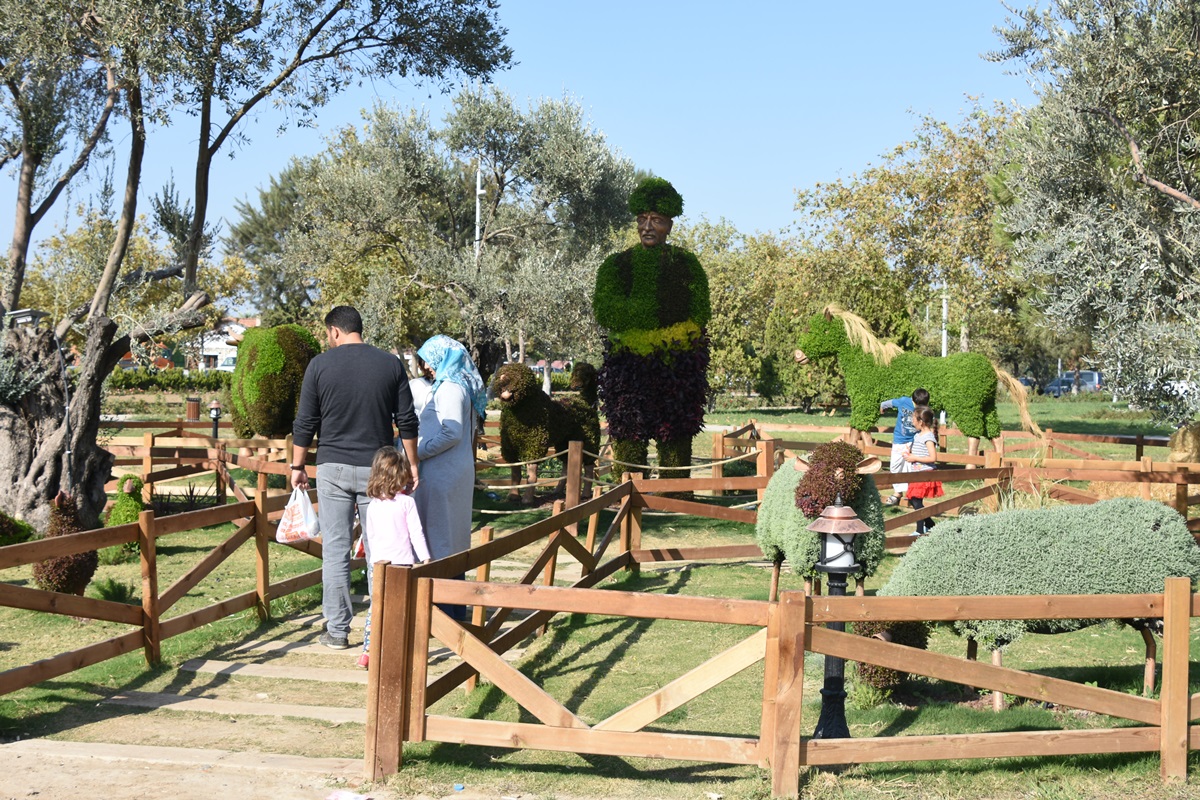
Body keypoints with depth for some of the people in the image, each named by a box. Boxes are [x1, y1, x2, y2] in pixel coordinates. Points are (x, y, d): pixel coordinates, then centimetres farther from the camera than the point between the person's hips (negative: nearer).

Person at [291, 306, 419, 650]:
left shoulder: (320, 365, -2)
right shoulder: (391, 364, 2)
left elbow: (305, 424, 0)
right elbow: (407, 422, 3)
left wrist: (298, 467, 10)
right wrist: (412, 465, 11)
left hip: (333, 468, -1)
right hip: (377, 469, 1)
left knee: (335, 551, 4)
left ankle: (337, 631, 7)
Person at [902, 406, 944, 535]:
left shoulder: (928, 437, -15)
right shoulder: (918, 436, 13)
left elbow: (933, 458, -23)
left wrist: (914, 458, -19)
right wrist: (909, 454, 6)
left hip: (924, 474, -10)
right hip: (917, 474, 10)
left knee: (917, 501, -8)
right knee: (912, 500, 12)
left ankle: (920, 530, -1)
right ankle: (930, 525, 24)